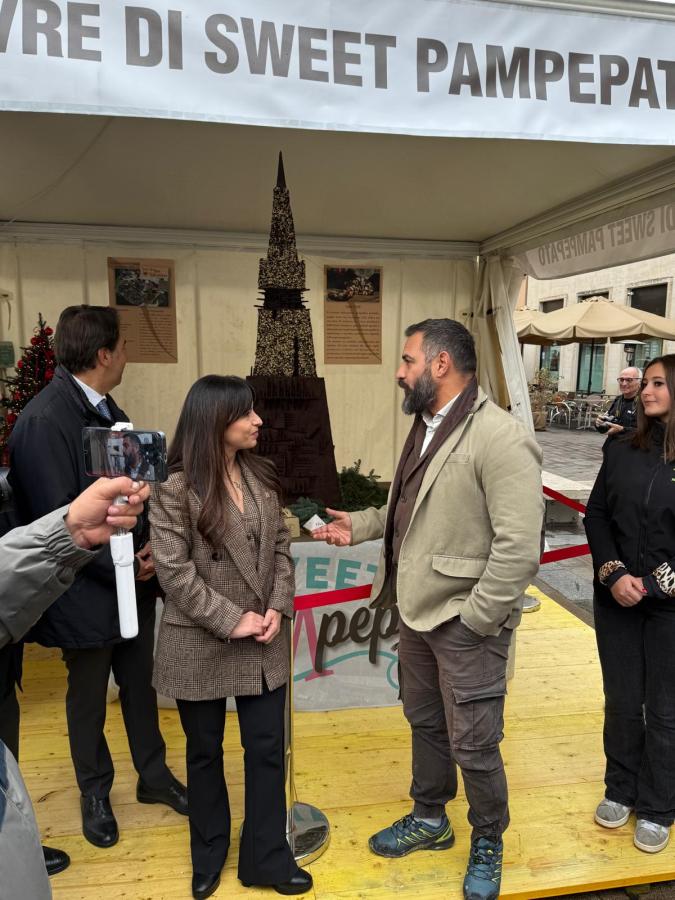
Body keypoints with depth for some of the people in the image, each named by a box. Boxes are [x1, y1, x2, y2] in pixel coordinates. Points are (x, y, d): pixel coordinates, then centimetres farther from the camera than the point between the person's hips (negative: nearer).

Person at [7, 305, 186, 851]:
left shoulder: (107, 409, 3)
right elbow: (60, 518, -23)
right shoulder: (44, 421, -21)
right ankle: (95, 794, 39)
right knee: (88, 698, 16)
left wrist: (149, 545, -7)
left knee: (141, 686, 20)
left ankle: (154, 777, 41)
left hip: (133, 580, 7)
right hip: (87, 589, -6)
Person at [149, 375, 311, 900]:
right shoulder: (177, 488, -15)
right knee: (205, 752, 16)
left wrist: (278, 607, -9)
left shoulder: (262, 478, 3)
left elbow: (281, 547, 5)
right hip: (201, 646, -4)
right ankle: (209, 855, 40)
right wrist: (231, 620, -17)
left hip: (264, 642, 4)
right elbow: (173, 570, -18)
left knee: (267, 748, 12)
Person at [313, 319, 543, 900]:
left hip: (465, 624, -7)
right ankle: (429, 819, 47)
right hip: (417, 612, 8)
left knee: (473, 746, 9)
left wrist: (473, 622, -19)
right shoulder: (425, 427, 6)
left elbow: (520, 548, -23)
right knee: (425, 723, 23)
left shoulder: (500, 438, -21)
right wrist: (359, 525, 7)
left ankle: (488, 844, 37)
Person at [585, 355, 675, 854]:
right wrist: (613, 574, -10)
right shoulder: (622, 450, 1)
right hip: (616, 600, 3)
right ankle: (620, 790, 35)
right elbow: (596, 515, 2)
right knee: (621, 701, 15)